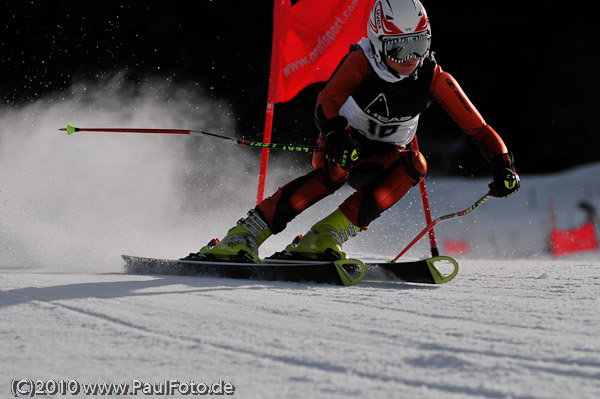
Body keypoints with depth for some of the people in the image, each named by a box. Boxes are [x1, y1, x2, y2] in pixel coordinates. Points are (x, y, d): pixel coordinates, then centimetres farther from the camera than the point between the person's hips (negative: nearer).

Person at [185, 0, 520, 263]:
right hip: (346, 144, -3)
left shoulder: (433, 77, -19)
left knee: (414, 165, -30)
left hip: (385, 158, 3)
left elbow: (478, 128, -17)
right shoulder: (362, 61, -24)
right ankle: (241, 240, -38)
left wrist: (504, 166, -32)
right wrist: (336, 136, -61)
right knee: (334, 172, -36)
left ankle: (326, 237, -32)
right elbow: (327, 102, -40)